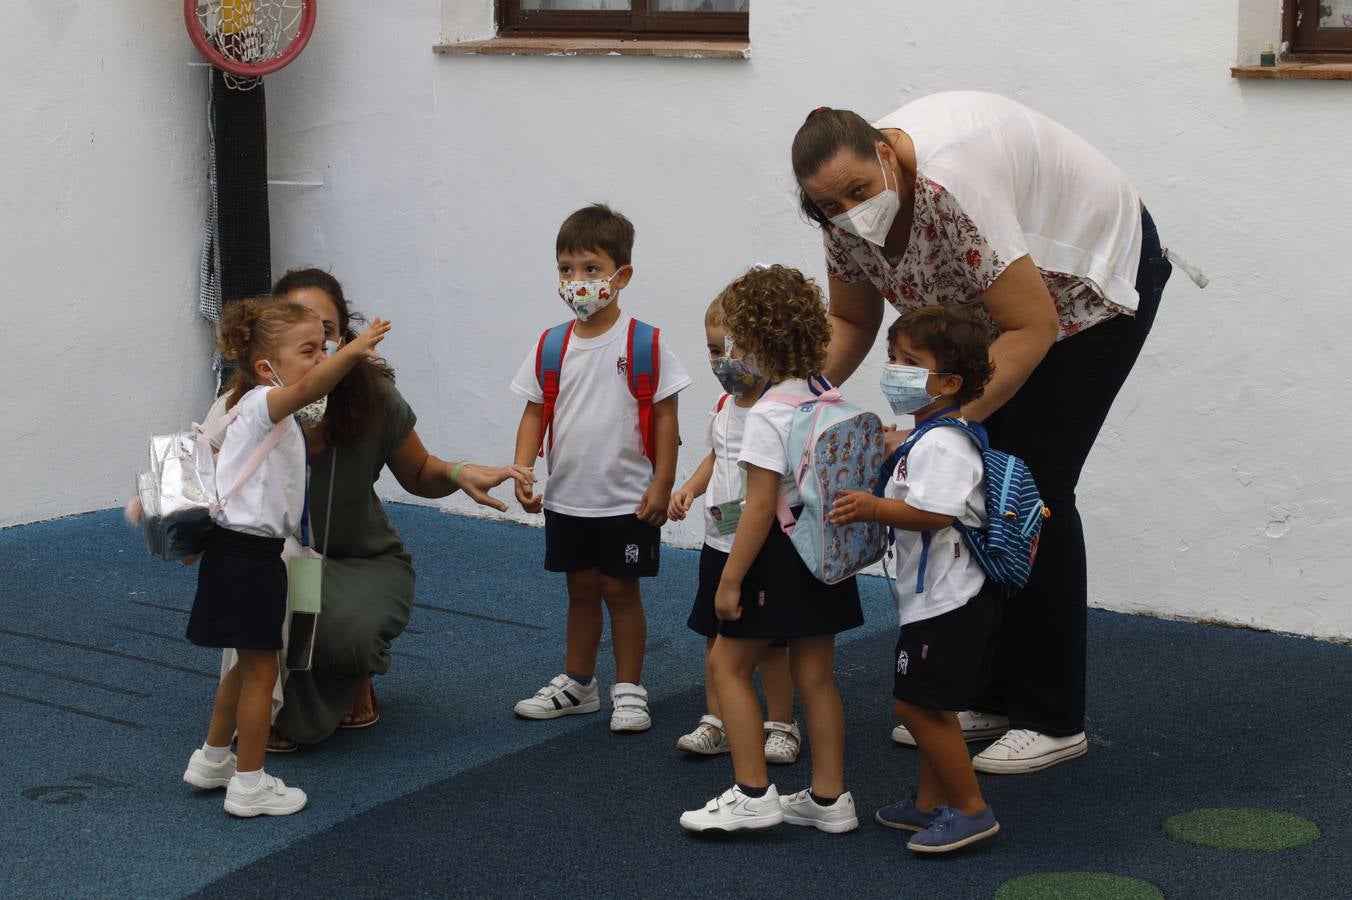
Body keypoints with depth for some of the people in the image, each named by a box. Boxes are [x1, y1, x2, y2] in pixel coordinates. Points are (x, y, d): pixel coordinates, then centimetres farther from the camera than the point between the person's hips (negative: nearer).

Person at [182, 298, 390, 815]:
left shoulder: (280, 416, 14)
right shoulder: (261, 404, -18)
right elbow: (306, 389, -40)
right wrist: (353, 351, -53)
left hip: (250, 549, 10)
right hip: (245, 554, -10)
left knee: (249, 665, 21)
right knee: (260, 669, -1)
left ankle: (211, 761, 34)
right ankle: (249, 786, 8)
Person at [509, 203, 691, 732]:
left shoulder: (643, 344, -10)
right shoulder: (551, 347, 1)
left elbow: (665, 415, -8)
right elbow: (535, 412, 5)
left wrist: (662, 484, -11)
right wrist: (522, 472, -6)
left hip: (627, 500, -4)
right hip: (567, 499, 4)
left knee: (620, 590, 4)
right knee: (581, 590, 15)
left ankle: (628, 689, 16)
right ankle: (576, 684, 28)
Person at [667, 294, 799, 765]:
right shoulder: (724, 407, 6)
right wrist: (688, 488, 6)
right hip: (719, 541, 7)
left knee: (770, 642, 6)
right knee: (717, 636, 14)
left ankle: (781, 726, 21)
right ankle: (716, 722, 25)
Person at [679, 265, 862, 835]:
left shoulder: (767, 414, -19)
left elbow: (761, 506, -21)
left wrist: (730, 579, -16)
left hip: (782, 553, -8)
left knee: (727, 662, 5)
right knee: (815, 674, 13)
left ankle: (752, 794, 3)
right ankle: (829, 799, 17)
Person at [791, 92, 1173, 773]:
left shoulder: (949, 186, -39)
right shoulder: (847, 209, -15)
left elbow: (1032, 328, -36)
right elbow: (850, 321, -1)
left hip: (1096, 277, -8)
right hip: (987, 302, 8)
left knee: (1031, 486, -11)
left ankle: (1051, 720, -2)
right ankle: (984, 698, 14)